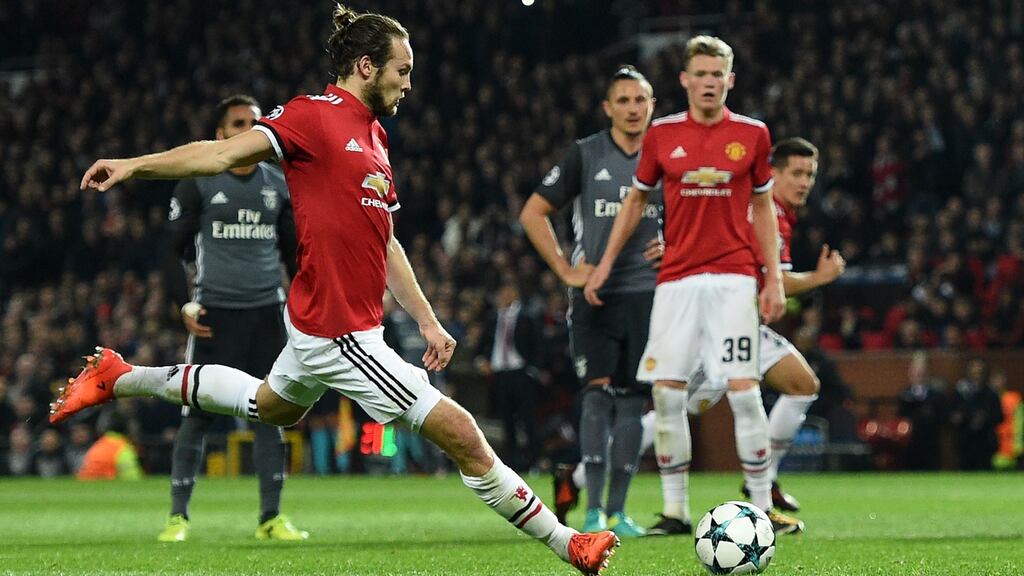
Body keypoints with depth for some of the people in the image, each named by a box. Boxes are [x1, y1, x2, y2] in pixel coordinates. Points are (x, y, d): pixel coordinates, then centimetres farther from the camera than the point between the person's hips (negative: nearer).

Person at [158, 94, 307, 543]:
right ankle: (178, 516, 4)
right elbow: (173, 248, 1)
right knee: (197, 417, -3)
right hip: (214, 314, -3)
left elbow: (292, 252, 19)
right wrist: (184, 304, -10)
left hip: (267, 313, 4)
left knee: (269, 416, 4)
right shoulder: (198, 183, -1)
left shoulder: (279, 185, 10)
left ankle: (271, 518, 9)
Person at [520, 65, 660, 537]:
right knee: (598, 392, -13)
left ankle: (617, 510, 8)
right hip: (594, 294, -2)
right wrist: (565, 269, -4)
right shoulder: (585, 155, 0)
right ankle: (593, 508, -14)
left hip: (646, 294, 3)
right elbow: (533, 214, 3)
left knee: (631, 399, 3)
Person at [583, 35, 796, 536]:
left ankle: (762, 507, 0)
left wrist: (774, 278, 5)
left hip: (733, 277, -1)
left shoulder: (752, 134, 4)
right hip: (676, 278, 2)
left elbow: (762, 208, 11)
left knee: (743, 391, -9)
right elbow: (636, 199, 17)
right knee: (666, 393, -3)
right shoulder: (662, 134, 5)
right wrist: (605, 263, 12)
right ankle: (675, 510, 7)